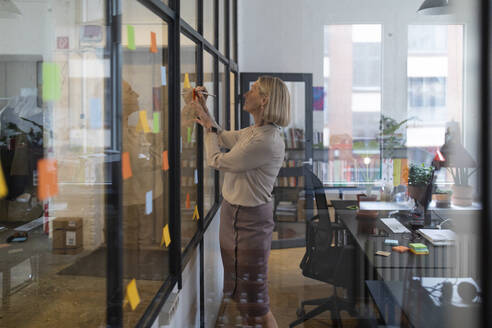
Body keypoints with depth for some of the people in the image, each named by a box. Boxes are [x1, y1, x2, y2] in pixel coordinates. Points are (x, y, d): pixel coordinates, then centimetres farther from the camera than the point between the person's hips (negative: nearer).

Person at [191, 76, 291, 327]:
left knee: (255, 301, 0)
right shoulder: (253, 132, 5)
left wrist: (208, 125, -2)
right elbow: (223, 138, 24)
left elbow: (217, 161, -16)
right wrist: (204, 109, 19)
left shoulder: (267, 142, -25)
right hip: (234, 212, 10)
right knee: (238, 289, 22)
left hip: (249, 220, -10)